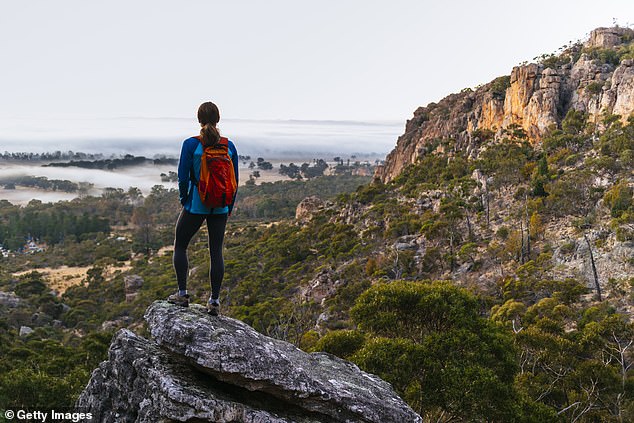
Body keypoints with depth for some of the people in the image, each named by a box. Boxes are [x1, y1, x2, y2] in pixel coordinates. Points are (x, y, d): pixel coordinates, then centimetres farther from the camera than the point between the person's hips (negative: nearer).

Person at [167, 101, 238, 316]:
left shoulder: (191, 144, -12)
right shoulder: (229, 146, -1)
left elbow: (183, 178, -10)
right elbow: (234, 180, 3)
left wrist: (184, 200, 7)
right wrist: (229, 207, 15)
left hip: (196, 206, -3)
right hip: (220, 208, 3)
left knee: (180, 246, 15)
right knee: (216, 251, 8)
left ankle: (182, 294, 14)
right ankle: (214, 300, 9)